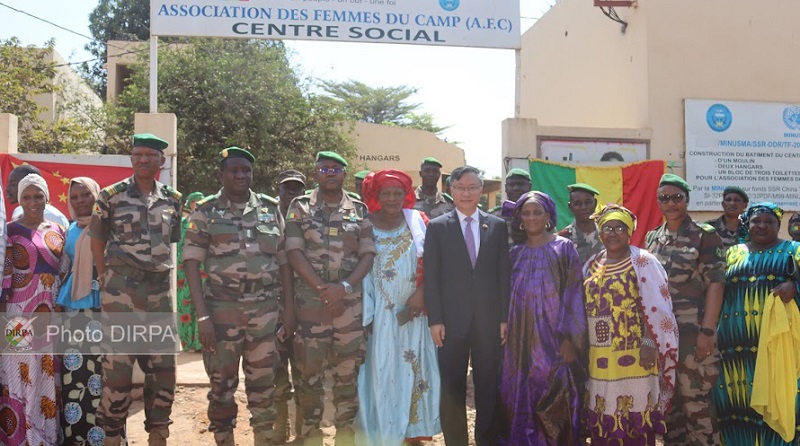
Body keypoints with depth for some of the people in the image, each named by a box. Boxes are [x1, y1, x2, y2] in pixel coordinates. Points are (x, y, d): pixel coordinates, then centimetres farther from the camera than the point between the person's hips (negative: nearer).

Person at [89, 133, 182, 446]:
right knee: (117, 366, -1)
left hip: (160, 289, 4)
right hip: (121, 289, -4)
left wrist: (158, 271, 9)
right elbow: (97, 241, 4)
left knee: (163, 367, 8)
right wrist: (107, 279, 1)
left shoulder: (172, 199, 8)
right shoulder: (111, 195, -2)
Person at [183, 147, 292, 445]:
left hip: (265, 310, 2)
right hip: (221, 309, -2)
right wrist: (202, 315, -13)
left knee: (264, 383, 8)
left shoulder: (270, 209, 7)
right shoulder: (206, 211, 0)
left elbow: (284, 260, 9)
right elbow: (192, 263, -5)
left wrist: (289, 307, 2)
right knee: (222, 383, 7)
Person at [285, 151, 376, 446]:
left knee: (348, 370, 5)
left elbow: (368, 254, 2)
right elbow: (294, 252, -4)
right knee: (310, 368, 2)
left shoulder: (359, 210, 8)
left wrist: (344, 286, -12)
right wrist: (321, 288, -13)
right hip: (310, 296, -1)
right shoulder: (300, 207, 3)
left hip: (350, 298, 1)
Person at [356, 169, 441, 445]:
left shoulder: (418, 222, 1)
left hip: (413, 309, 2)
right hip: (381, 311, -2)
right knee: (381, 370, 2)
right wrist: (366, 316, -9)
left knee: (415, 369, 8)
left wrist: (421, 294, -14)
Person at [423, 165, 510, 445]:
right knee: (452, 388, 5)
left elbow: (504, 274, 6)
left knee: (488, 386, 7)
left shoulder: (498, 226, 7)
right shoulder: (437, 227, 3)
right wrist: (435, 320, -7)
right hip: (452, 320, -1)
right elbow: (431, 277, -1)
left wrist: (504, 317, 1)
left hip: (489, 320, 1)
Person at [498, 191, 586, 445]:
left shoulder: (563, 247, 0)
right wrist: (506, 332, 6)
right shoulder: (515, 252, 11)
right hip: (520, 338, 4)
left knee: (552, 399, -4)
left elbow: (573, 293, -5)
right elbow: (507, 293, 13)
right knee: (519, 398, 5)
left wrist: (568, 337, -12)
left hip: (552, 336, -4)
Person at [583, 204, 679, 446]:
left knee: (634, 415, -1)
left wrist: (649, 343, -17)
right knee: (603, 417, 9)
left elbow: (656, 306, -10)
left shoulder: (642, 262, -4)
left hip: (632, 354, -5)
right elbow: (583, 306, 16)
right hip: (599, 357, 5)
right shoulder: (592, 265, 12)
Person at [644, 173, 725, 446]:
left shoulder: (705, 235, -3)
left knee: (696, 400, -3)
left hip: (692, 330, -5)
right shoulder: (652, 238, 12)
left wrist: (708, 331, -16)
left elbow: (715, 283, -9)